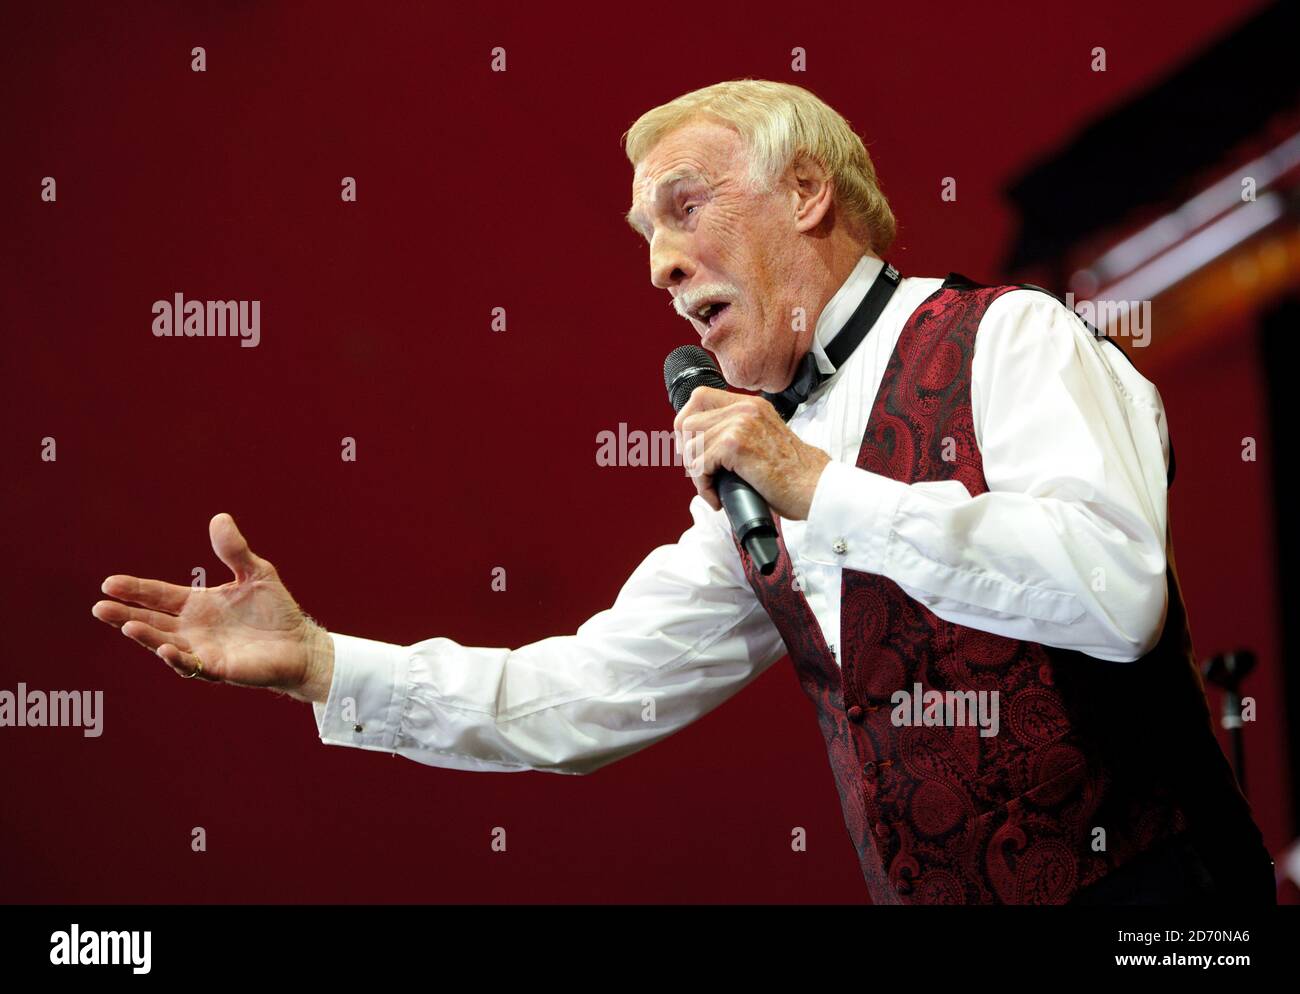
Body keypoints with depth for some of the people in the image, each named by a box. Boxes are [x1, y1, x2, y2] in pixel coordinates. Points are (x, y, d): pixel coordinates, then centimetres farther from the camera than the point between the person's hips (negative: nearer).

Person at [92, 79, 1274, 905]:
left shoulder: (1006, 342, -7)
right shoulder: (753, 490, 14)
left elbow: (1116, 589, -22)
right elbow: (584, 699, 14)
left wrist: (822, 488, -19)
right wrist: (317, 663, 6)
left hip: (1135, 883, -7)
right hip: (934, 895, 7)